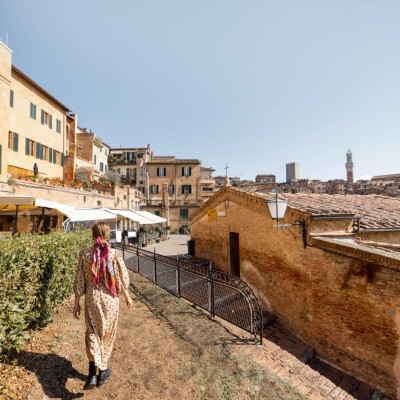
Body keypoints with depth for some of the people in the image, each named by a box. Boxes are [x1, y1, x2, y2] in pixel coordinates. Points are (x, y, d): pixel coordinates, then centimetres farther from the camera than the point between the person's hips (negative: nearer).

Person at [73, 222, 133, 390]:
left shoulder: (84, 253, -8)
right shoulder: (114, 253, -14)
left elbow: (79, 280, -3)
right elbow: (123, 278, -7)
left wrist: (77, 302, 8)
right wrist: (127, 296, 9)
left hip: (91, 297, 1)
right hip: (110, 298, -1)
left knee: (92, 333, 18)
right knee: (107, 333, 18)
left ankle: (93, 373, 8)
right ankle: (102, 370, 35)